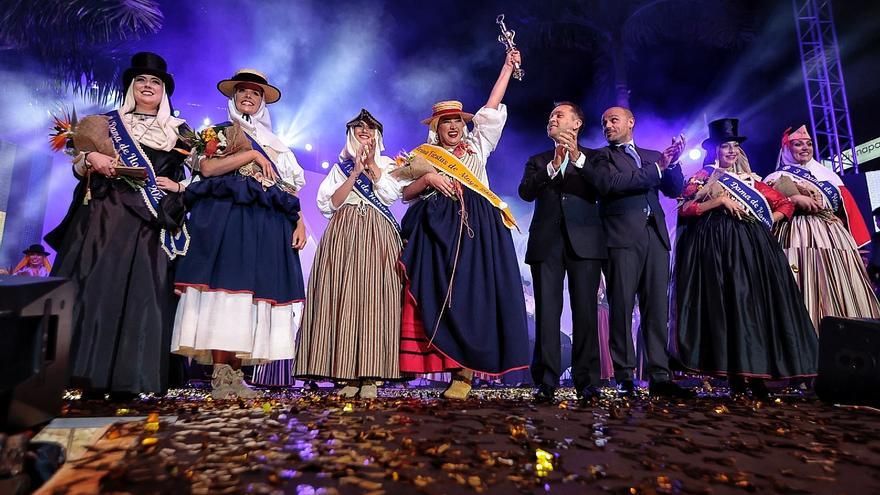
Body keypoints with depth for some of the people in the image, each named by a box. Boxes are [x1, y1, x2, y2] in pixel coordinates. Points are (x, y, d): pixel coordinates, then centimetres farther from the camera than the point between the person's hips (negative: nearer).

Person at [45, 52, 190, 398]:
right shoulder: (108, 122, 18)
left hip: (150, 221, -1)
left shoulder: (178, 131, 17)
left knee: (139, 290, -8)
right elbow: (79, 169, 13)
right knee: (94, 286, -8)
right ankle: (88, 371, -4)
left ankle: (125, 377, -5)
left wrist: (177, 185, -7)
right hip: (104, 215, 1)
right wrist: (91, 158, -8)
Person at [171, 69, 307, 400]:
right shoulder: (218, 133, 16)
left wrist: (299, 222, 3)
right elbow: (207, 168, -4)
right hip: (226, 218, -3)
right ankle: (220, 375, -13)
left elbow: (289, 187, 18)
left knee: (250, 290, -3)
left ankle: (235, 374, -1)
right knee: (225, 288, -14)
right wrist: (251, 155, -6)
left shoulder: (274, 144, 26)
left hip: (266, 225, 4)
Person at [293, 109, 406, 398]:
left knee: (374, 297, -11)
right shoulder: (341, 165, 20)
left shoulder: (386, 164, 20)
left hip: (377, 236, -1)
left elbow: (391, 195, 0)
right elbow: (330, 203, 5)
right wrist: (355, 172, -2)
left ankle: (370, 376, -10)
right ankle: (348, 375, -6)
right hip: (343, 234, 1)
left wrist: (371, 164, -1)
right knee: (343, 298, -9)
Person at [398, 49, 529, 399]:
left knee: (470, 294, -9)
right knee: (437, 294, -8)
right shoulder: (424, 155, 17)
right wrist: (429, 178, -9)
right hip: (435, 230, 0)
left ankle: (463, 372, -10)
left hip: (474, 229, 1)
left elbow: (492, 109, 16)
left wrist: (508, 67, 16)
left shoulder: (477, 145, 20)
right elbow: (406, 192, 9)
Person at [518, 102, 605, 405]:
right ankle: (546, 382, 0)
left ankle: (587, 382, 4)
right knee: (546, 312, -3)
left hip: (584, 242, -1)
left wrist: (577, 158, -12)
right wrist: (553, 165, -10)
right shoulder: (538, 160, 21)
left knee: (586, 311, -3)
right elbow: (525, 191, 2)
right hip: (546, 243, 1)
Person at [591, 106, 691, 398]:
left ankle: (659, 377, 4)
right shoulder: (601, 156, 10)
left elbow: (674, 190, 15)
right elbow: (611, 184, -9)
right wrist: (656, 168, -7)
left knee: (657, 309, 1)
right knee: (621, 308, -4)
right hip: (622, 237, -4)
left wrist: (672, 163, -2)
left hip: (655, 237, 4)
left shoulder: (652, 155, 23)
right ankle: (624, 377, 1)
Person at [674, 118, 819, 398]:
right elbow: (684, 210, -6)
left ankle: (757, 374, -2)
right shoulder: (703, 177, 8)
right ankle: (735, 375, -8)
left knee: (757, 303, -5)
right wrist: (719, 200, -13)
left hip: (752, 247, 5)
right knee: (727, 305, -10)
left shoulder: (750, 179, 21)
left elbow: (785, 204, 22)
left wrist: (766, 222, 5)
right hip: (718, 247, -4)